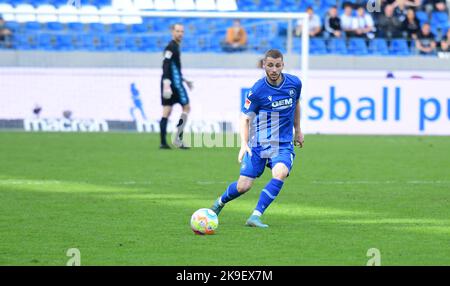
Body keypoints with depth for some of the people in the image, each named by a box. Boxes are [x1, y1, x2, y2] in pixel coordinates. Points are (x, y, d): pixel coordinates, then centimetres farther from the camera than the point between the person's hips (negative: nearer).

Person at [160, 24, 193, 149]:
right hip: (174, 83, -9)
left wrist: (184, 80, 31)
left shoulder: (175, 47, 20)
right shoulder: (171, 47, -11)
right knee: (186, 107, -1)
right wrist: (166, 83, -29)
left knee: (166, 112, 4)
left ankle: (163, 142, 1)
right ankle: (178, 138, -6)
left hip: (168, 84, 9)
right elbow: (166, 66, -21)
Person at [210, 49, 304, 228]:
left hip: (284, 145, 2)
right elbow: (245, 118, -5)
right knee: (243, 187, -4)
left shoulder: (294, 83, -3)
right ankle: (220, 202, 31)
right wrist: (244, 144, -18)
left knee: (280, 174, -29)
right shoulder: (257, 90, -12)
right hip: (258, 144, -2)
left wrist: (298, 130, 26)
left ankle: (255, 216, -25)